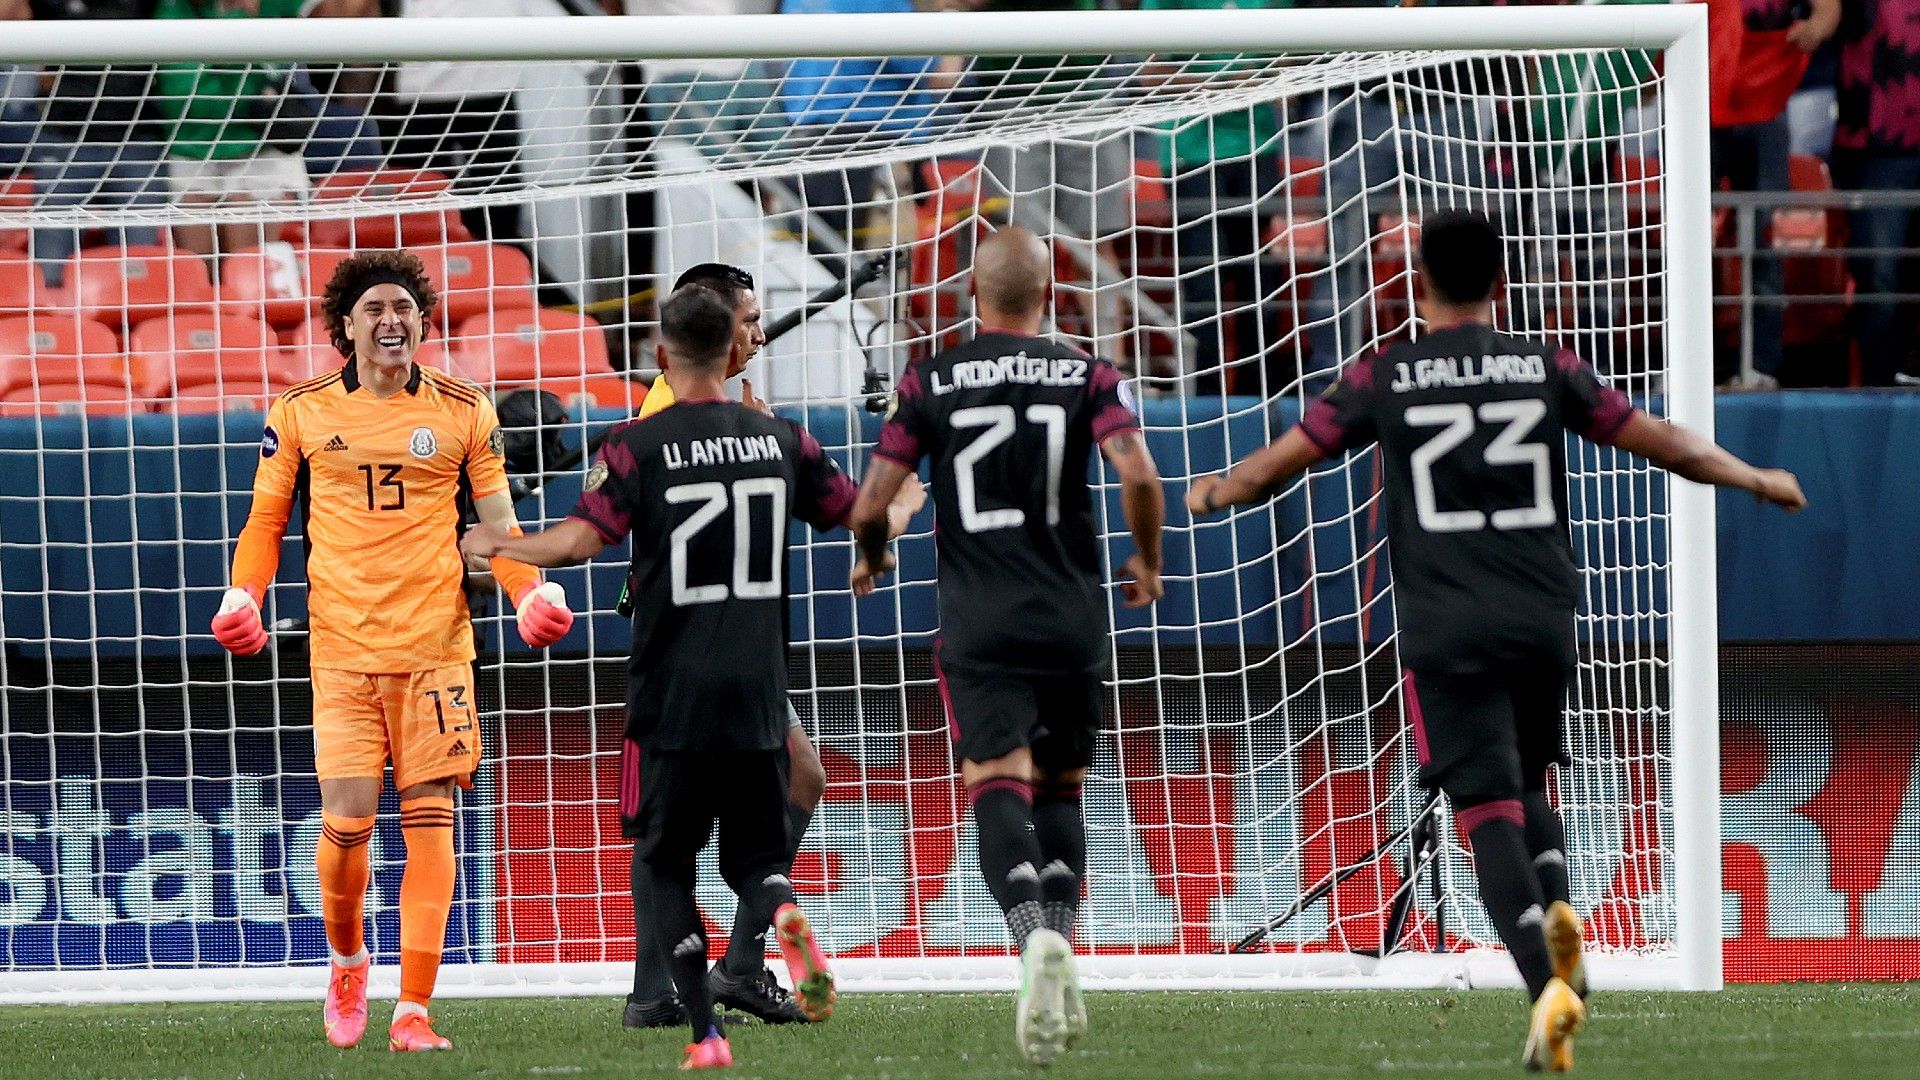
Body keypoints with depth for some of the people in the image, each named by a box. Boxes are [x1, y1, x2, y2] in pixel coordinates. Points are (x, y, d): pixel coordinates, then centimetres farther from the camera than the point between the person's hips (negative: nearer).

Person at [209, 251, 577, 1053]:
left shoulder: (463, 412, 7)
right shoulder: (300, 413, 6)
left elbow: (496, 521, 11)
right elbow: (266, 518, 12)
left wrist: (529, 592, -6)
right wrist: (245, 594, -5)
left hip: (436, 645, 0)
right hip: (342, 648, 0)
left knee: (429, 822, -6)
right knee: (346, 821, -9)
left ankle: (412, 1011, -4)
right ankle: (346, 963, 20)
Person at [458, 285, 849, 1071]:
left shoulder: (639, 446, -7)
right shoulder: (782, 440, 4)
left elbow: (582, 539, -18)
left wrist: (496, 545, -3)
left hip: (673, 694, -3)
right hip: (760, 692, 3)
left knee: (663, 861, 11)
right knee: (755, 854, 14)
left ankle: (705, 1032, -3)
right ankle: (786, 918, -23)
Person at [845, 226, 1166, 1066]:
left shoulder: (930, 382, 2)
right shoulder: (1087, 376, 3)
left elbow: (871, 503, -1)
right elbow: (1139, 476, -11)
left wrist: (871, 557, 22)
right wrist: (1147, 562, 7)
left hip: (978, 623, -2)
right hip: (1073, 615, 2)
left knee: (999, 785, -10)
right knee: (1060, 789, 17)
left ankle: (1034, 936, -37)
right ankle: (1060, 964, 6)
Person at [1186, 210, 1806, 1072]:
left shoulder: (1385, 378, 1)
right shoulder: (1547, 369, 5)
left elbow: (1280, 461, 9)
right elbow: (1662, 443, 10)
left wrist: (1215, 492, 30)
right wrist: (1754, 480, 27)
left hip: (1446, 633, -2)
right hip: (1543, 619, 2)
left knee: (1489, 809, -5)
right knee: (1530, 782, 22)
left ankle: (1547, 984, -24)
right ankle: (1558, 910, -7)